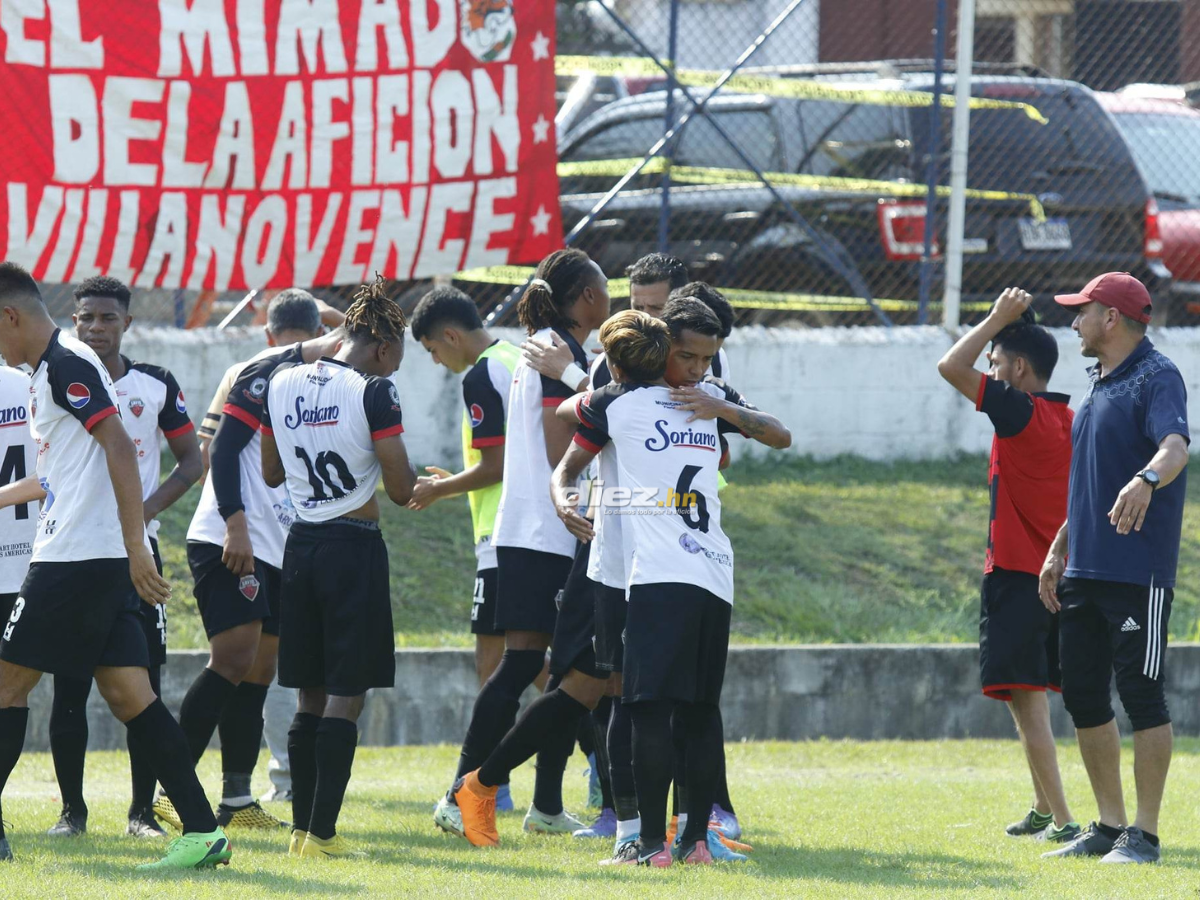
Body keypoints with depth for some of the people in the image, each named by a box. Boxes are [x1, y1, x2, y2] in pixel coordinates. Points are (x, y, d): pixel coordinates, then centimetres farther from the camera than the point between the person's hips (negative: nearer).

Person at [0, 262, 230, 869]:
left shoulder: (65, 365, -12)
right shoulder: (53, 368, 19)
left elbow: (120, 450, -20)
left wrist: (135, 546, -24)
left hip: (78, 561, -9)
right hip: (105, 562, 9)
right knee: (128, 695, 3)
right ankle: (202, 831, -4)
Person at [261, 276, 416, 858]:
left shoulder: (281, 383, 6)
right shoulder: (374, 392, -13)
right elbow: (400, 489, -12)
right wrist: (416, 475, 10)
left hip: (301, 545, 6)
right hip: (354, 548, -6)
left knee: (312, 695, 14)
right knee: (347, 696, -3)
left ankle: (302, 829, 14)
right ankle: (322, 832, -7)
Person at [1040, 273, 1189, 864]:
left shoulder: (1156, 378, -10)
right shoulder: (1097, 383, 19)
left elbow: (1176, 445, -29)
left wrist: (1145, 481, -49)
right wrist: (1058, 550, 24)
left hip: (1138, 572, -10)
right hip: (1084, 569, 10)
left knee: (1141, 693, -7)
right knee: (1083, 695, 11)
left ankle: (1144, 834, -4)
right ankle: (1110, 826, 19)